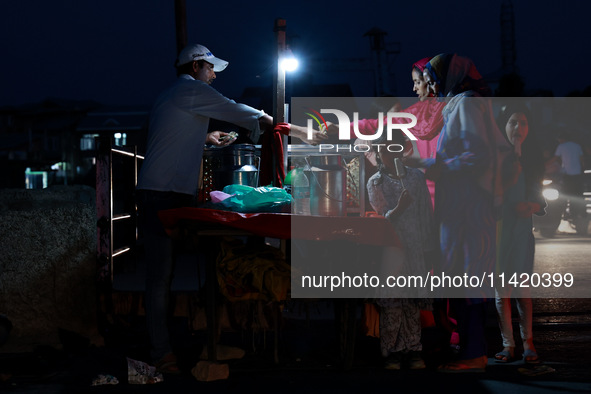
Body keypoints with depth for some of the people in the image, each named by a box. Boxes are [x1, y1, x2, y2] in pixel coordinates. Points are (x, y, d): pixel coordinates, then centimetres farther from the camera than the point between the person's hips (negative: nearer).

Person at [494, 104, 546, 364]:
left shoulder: (533, 159, 11)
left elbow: (540, 200, 13)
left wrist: (533, 207, -7)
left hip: (522, 228, 2)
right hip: (497, 227, -2)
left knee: (522, 288, -1)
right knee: (500, 289, 0)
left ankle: (527, 342, 6)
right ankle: (508, 344, 5)